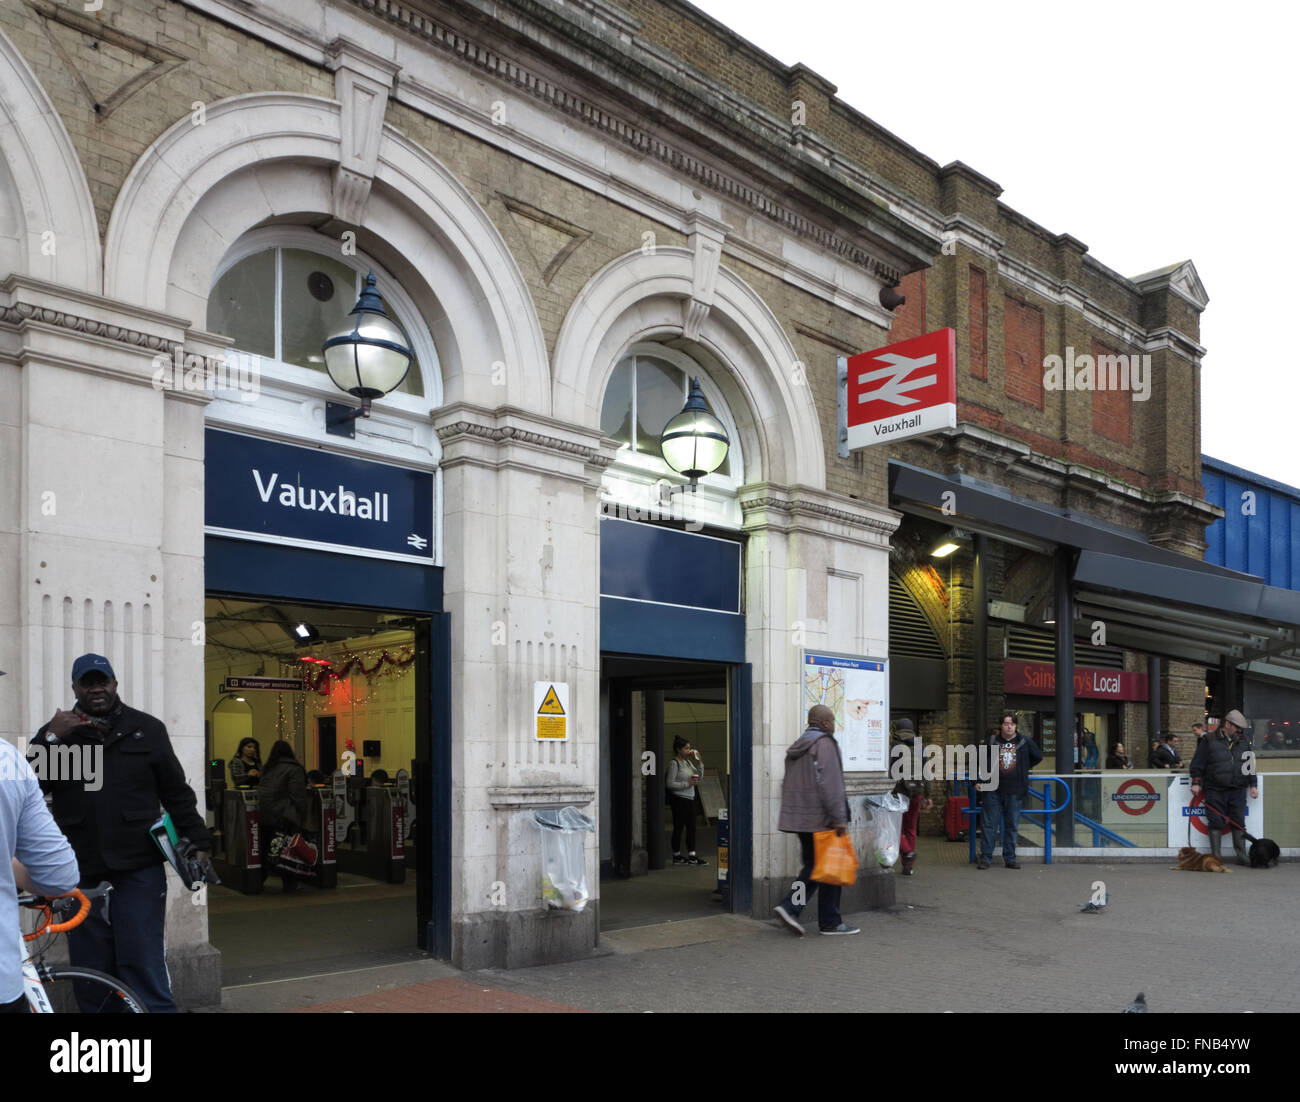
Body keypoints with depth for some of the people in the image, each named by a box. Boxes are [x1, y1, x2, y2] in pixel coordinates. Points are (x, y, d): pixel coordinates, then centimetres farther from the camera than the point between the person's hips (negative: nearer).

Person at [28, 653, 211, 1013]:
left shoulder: (146, 729, 8)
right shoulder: (56, 733, 10)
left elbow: (176, 792, 8)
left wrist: (198, 841, 2)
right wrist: (51, 739, -13)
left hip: (139, 871, -2)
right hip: (81, 874, 2)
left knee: (144, 967, -5)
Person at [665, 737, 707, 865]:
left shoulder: (687, 762, 13)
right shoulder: (674, 763, -11)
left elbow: (700, 775, 18)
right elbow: (669, 783, -16)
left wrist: (698, 761, 4)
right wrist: (687, 783, -18)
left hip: (689, 798, 8)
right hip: (679, 799, -8)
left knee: (691, 827, 7)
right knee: (678, 827, 0)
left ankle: (692, 856, 10)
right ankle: (677, 856, 9)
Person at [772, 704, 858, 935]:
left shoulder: (796, 746, 16)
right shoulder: (824, 743, -12)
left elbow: (788, 784, 20)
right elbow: (829, 783, -20)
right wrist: (839, 817, -19)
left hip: (800, 818, 9)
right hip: (821, 817, -9)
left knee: (813, 866, 14)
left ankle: (789, 907, 1)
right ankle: (830, 922, 4)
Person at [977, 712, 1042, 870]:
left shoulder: (1025, 743, 5)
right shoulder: (991, 741, 3)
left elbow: (1038, 757, 22)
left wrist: (1023, 769, 16)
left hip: (1014, 792, 1)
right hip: (993, 790, -1)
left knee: (1012, 826, 6)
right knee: (989, 825, 0)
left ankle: (1010, 858, 14)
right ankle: (985, 858, 5)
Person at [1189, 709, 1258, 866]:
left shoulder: (1244, 741, 14)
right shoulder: (1209, 741, 1)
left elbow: (1250, 765, 19)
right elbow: (1197, 763, 1)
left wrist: (1253, 785, 13)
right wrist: (1196, 782, -5)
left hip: (1237, 790, 3)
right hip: (1215, 790, -3)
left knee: (1239, 823, 4)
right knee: (1216, 823, -1)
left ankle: (1242, 855, 10)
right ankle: (1216, 855, 5)